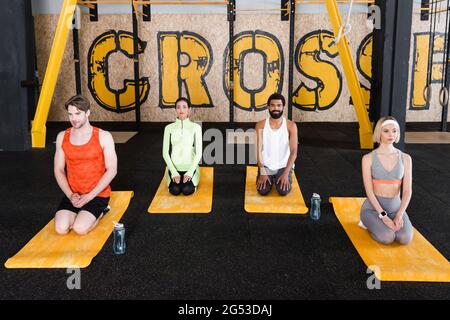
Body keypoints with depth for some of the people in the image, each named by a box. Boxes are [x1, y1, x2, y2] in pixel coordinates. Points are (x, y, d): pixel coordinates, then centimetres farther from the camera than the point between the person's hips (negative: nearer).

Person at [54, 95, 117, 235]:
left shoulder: (103, 137, -8)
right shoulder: (62, 137, 4)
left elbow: (112, 170, -10)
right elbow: (58, 170, 5)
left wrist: (89, 196, -16)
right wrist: (70, 195, -11)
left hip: (98, 194, -3)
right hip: (72, 195, 4)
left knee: (80, 228, -24)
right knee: (61, 229, -19)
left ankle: (100, 212, 8)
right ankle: (80, 214, 14)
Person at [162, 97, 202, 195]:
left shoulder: (196, 127, -3)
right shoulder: (169, 128, 0)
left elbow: (199, 152, -5)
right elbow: (165, 152, -1)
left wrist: (190, 172, -14)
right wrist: (174, 172, -11)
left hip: (190, 166, -1)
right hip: (174, 167, 1)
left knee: (187, 190, -25)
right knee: (175, 190, -24)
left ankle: (190, 177, 10)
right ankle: (174, 176, 11)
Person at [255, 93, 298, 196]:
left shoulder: (291, 126, -10)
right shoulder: (260, 125, -7)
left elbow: (293, 152, -14)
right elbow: (258, 150, -10)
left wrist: (286, 173, -23)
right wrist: (262, 172, -20)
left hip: (283, 165, -1)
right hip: (266, 165, 1)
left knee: (283, 191, -22)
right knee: (263, 191, -20)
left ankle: (281, 178, 14)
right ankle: (270, 178, 15)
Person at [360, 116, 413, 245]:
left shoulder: (405, 158, 0)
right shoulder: (368, 158, -7)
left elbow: (407, 191, -4)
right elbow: (369, 190, -11)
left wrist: (399, 216, -17)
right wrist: (383, 215, -21)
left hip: (396, 207, 3)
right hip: (373, 207, -3)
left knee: (405, 238, -23)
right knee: (387, 238, -28)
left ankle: (383, 224, 10)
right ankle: (370, 222, 6)